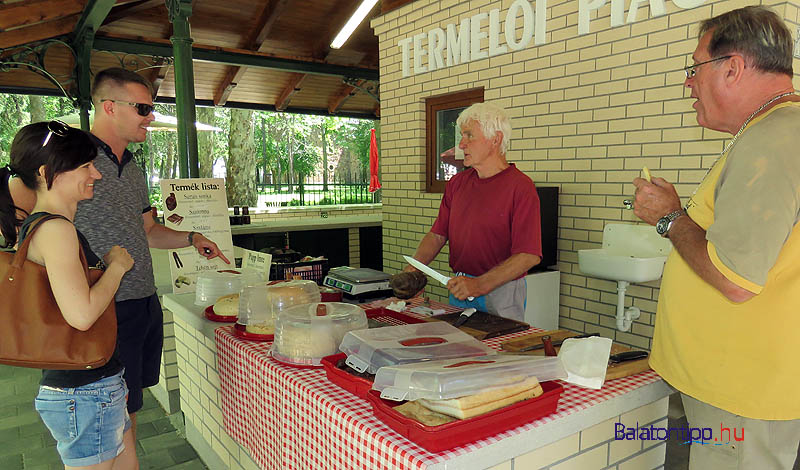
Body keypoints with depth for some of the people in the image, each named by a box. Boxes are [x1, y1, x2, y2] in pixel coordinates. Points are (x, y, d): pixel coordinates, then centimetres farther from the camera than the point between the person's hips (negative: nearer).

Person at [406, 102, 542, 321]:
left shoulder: (520, 187, -14)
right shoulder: (457, 183, 8)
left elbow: (529, 255, -20)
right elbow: (437, 234, 8)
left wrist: (480, 284, -28)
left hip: (501, 295, -6)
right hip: (458, 290, 6)